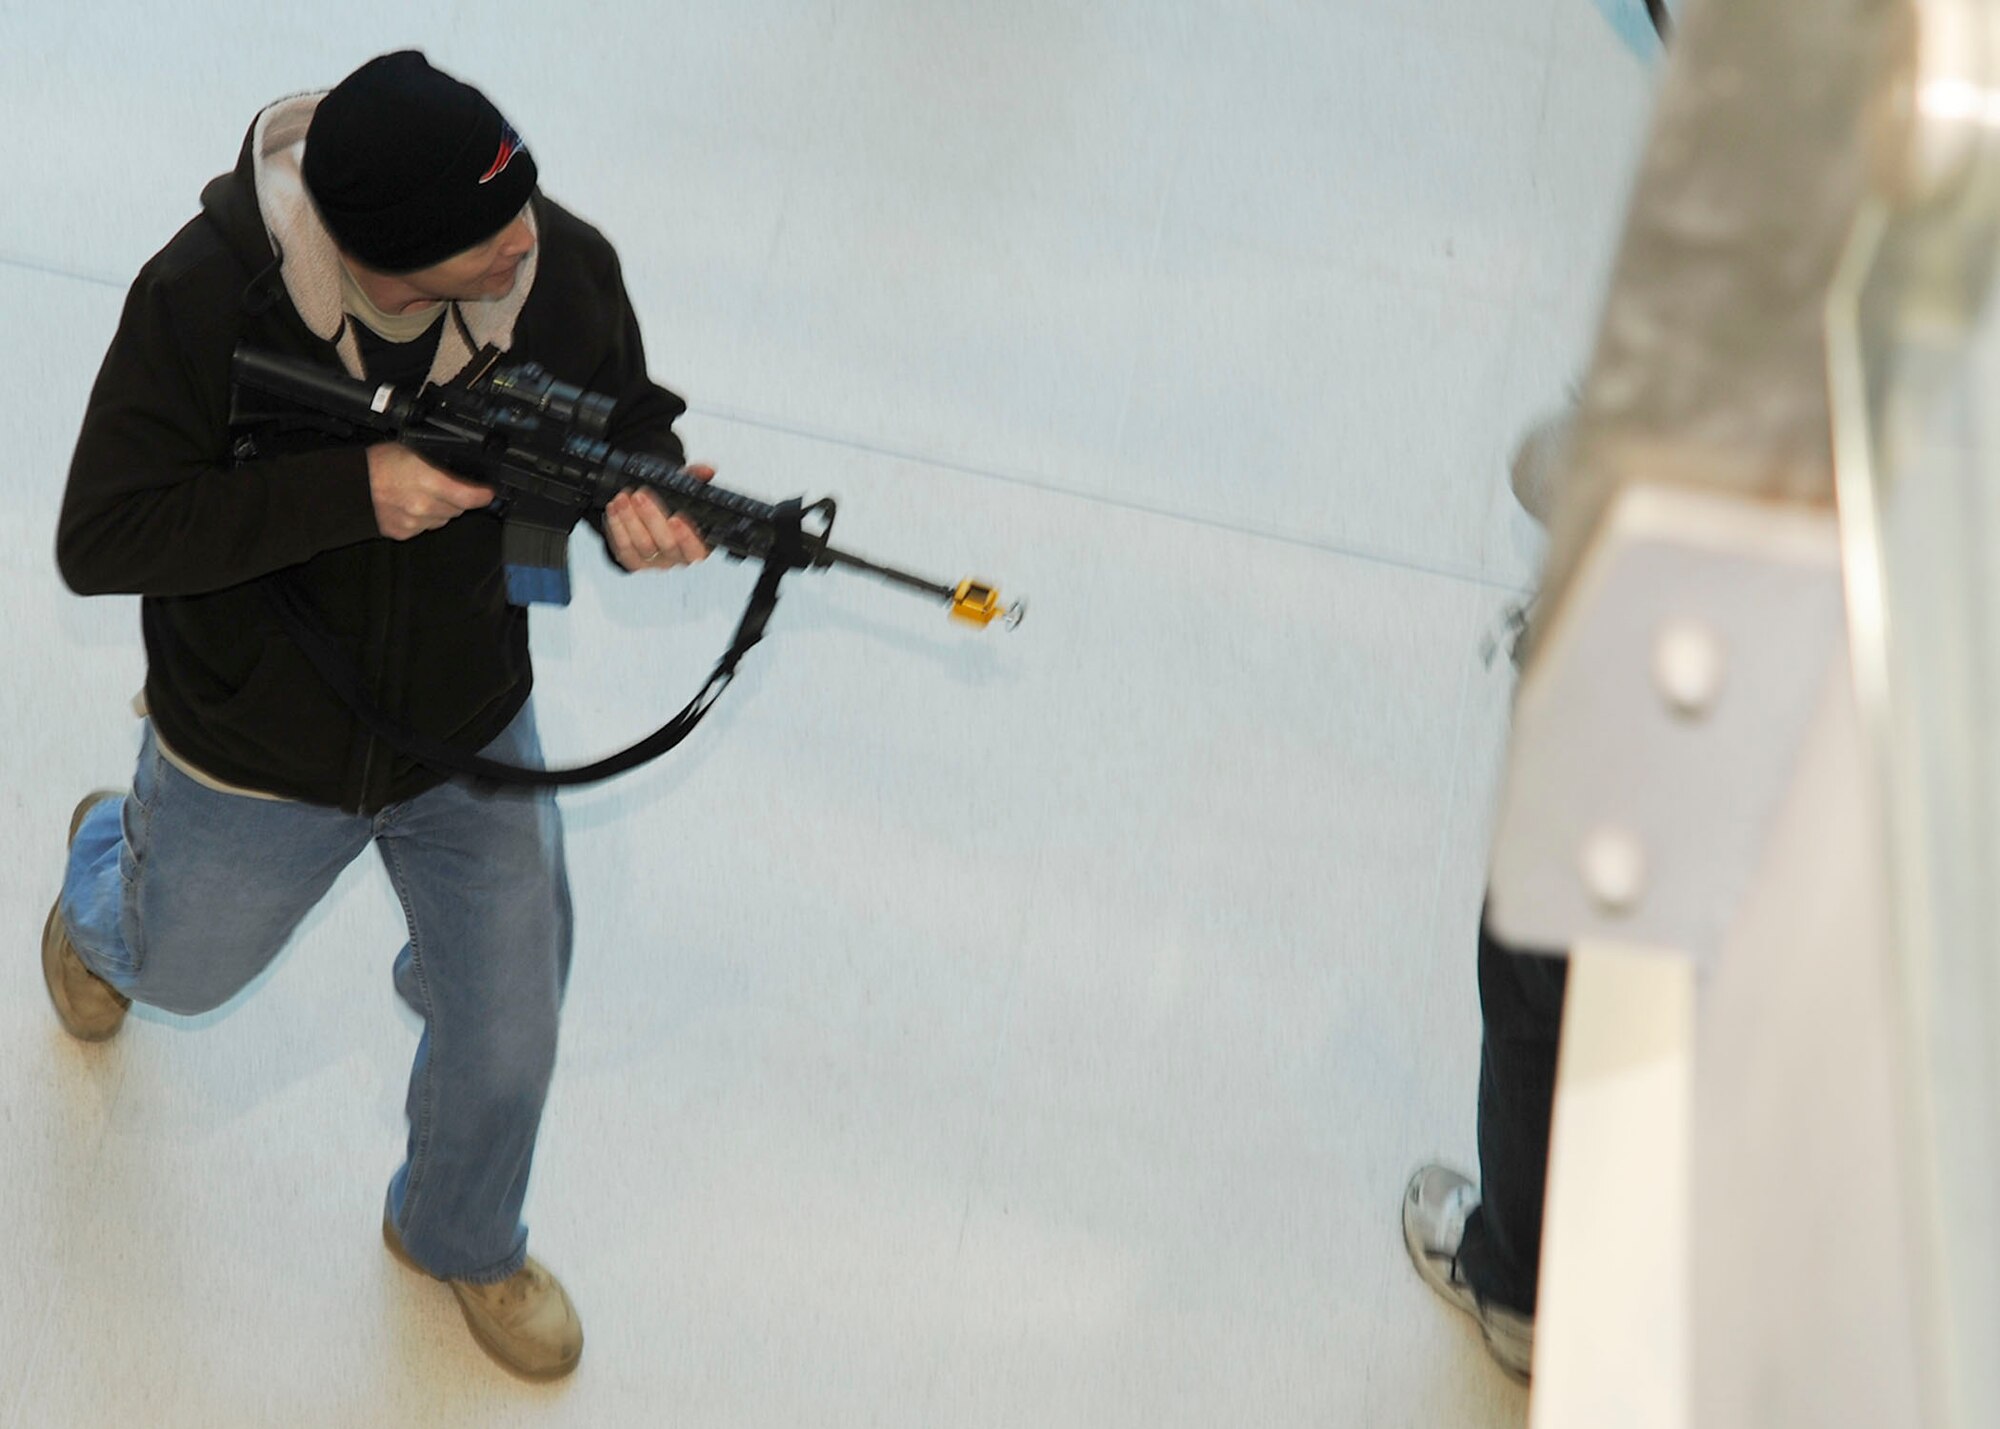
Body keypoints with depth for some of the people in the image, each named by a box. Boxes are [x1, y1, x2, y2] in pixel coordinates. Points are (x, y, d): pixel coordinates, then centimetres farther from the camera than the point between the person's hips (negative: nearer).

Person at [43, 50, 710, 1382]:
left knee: (508, 1044, 13)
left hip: (471, 743, 2)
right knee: (184, 970, 28)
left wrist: (644, 499, -31)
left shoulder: (566, 267, -25)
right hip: (251, 766, -1)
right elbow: (97, 541, -32)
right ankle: (106, 867, 68)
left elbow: (629, 422, -5)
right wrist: (353, 489, -42)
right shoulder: (207, 297, -33)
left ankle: (462, 1237, 48)